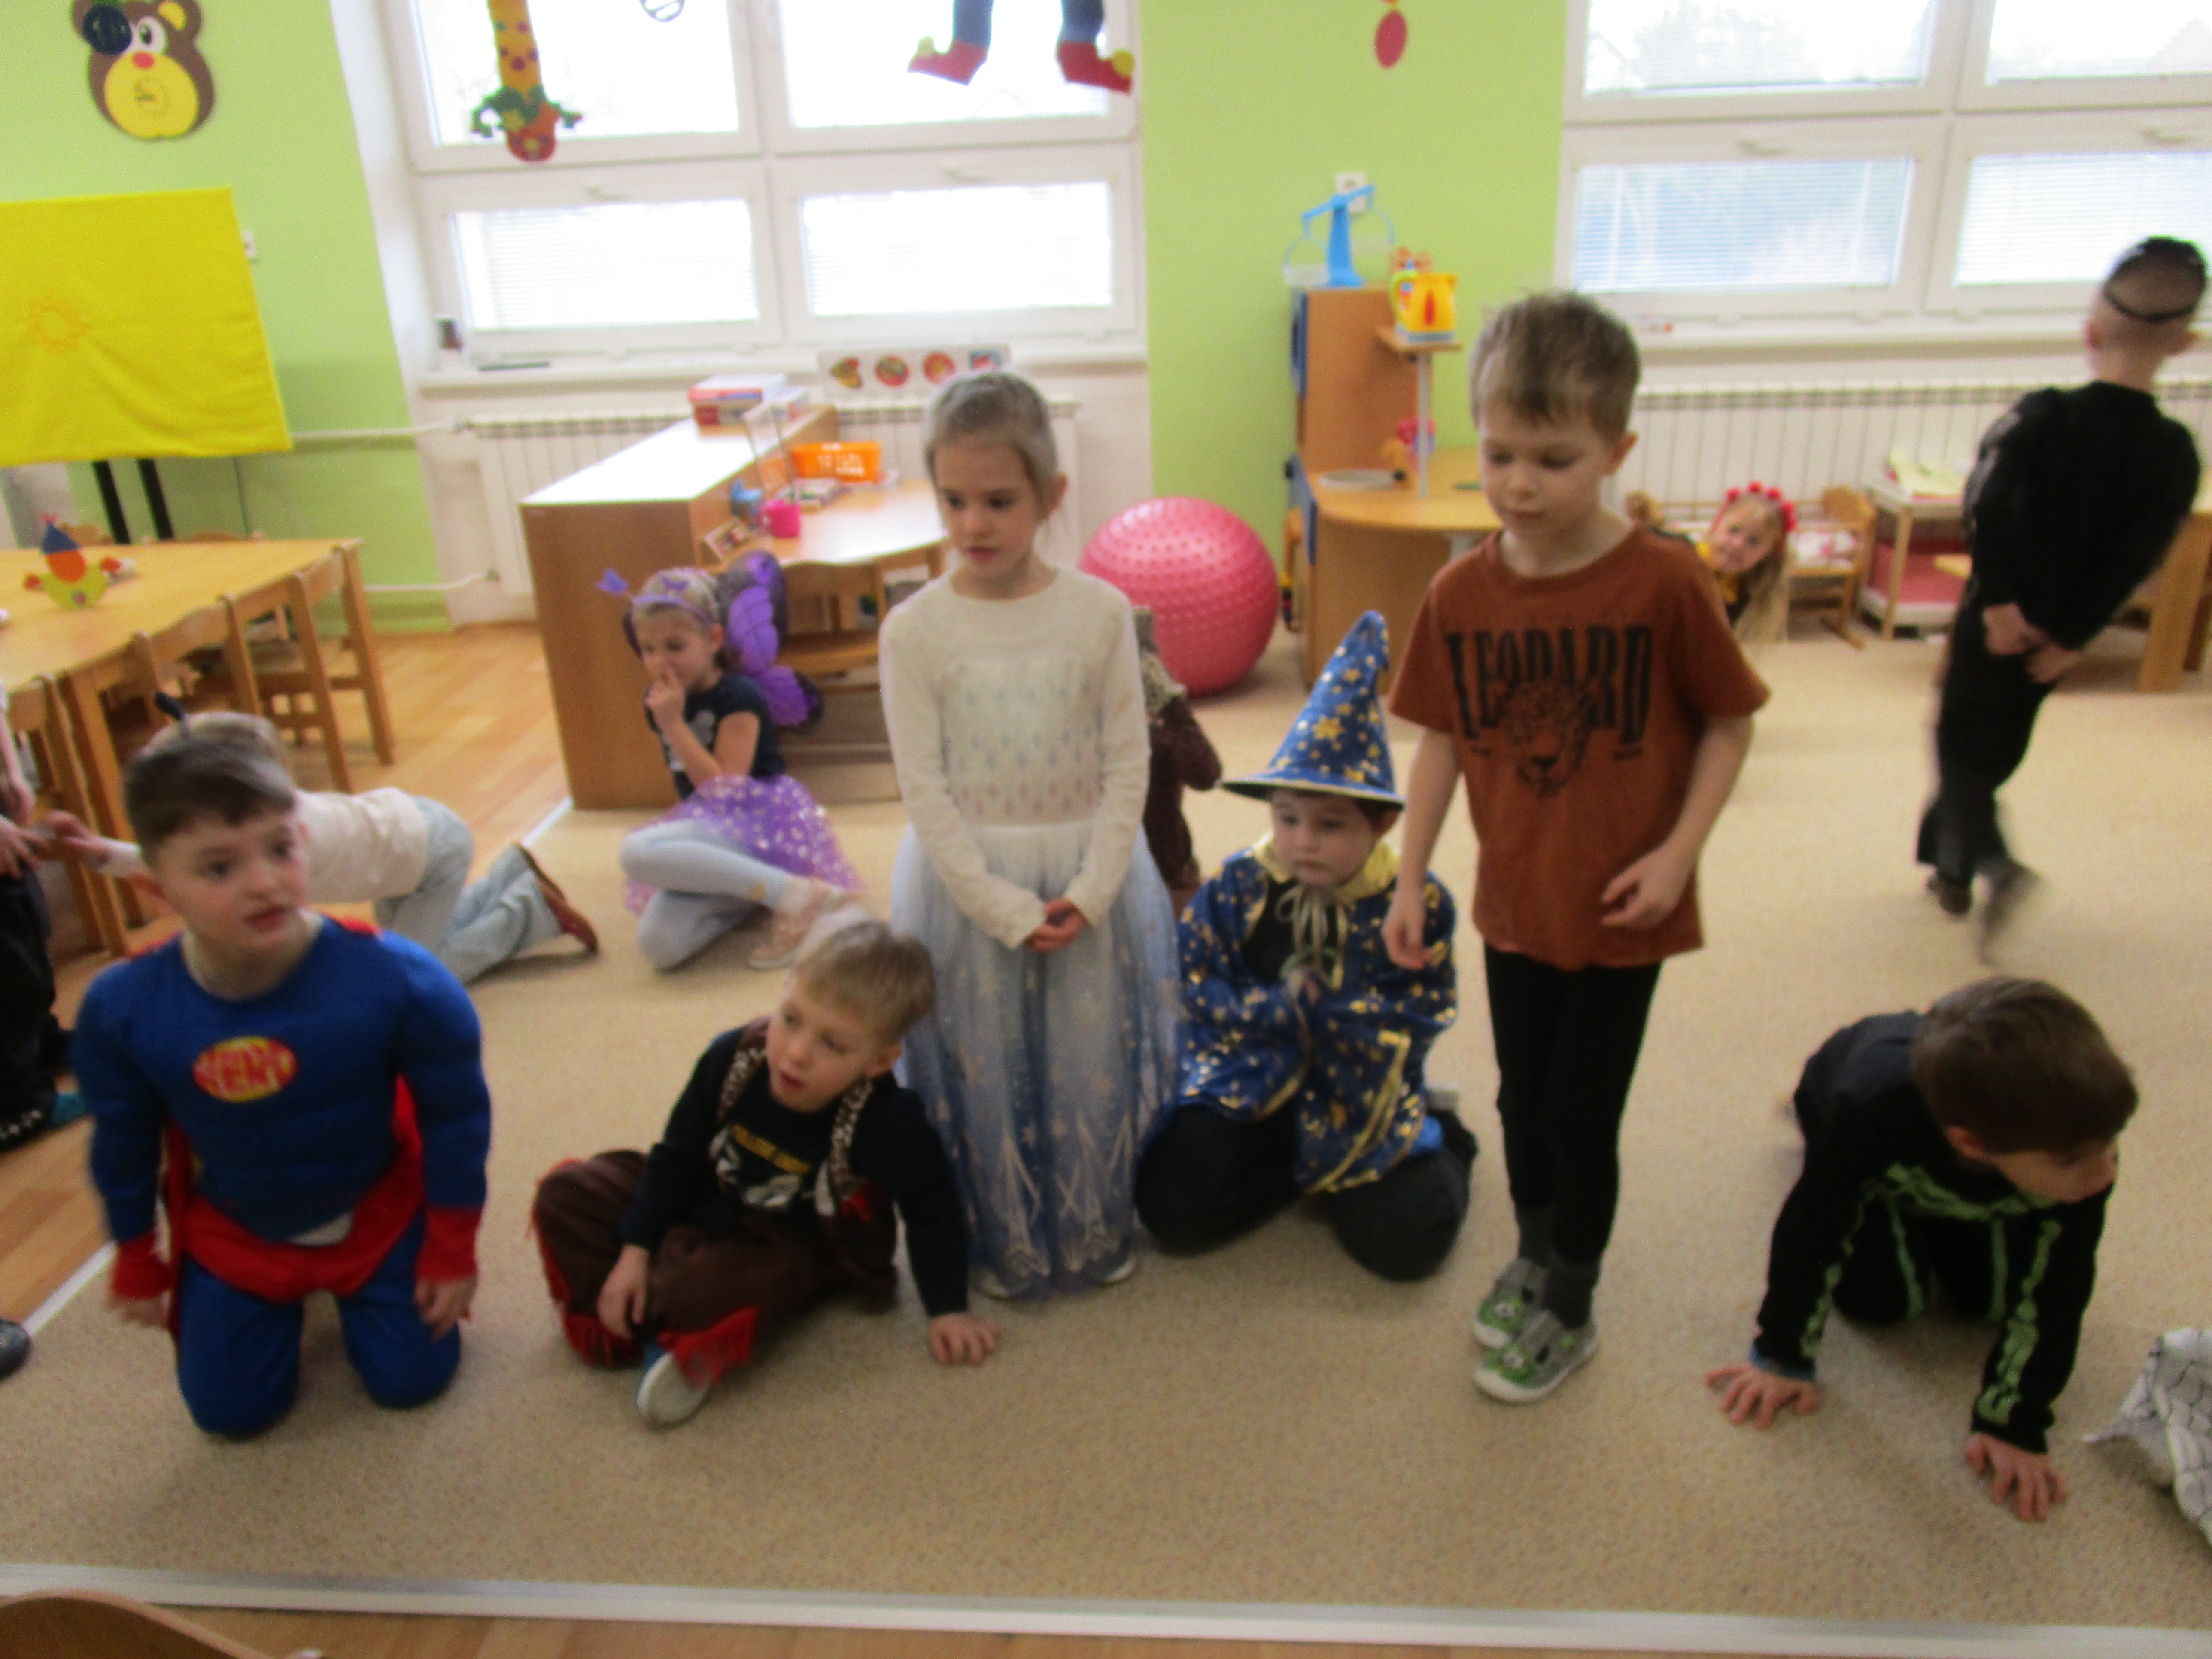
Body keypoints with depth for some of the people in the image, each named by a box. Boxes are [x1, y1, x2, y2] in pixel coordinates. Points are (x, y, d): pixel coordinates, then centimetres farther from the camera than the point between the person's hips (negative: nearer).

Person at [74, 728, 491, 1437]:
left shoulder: (397, 979, -34)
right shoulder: (122, 1008, -26)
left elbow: (456, 1118, -18)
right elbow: (124, 1145, -4)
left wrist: (452, 1251, -8)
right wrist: (137, 1265, 9)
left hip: (378, 1215, -1)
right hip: (233, 1236, 2)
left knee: (411, 1380, 4)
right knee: (231, 1412, 8)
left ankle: (354, 1284, 34)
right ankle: (284, 1299, 38)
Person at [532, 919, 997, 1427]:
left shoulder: (884, 1122, -32)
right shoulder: (732, 1058, -22)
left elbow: (931, 1209, -16)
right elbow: (678, 1157, -7)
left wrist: (947, 1309, -13)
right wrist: (635, 1250, -10)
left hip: (797, 1246, -4)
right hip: (706, 1209, 5)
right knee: (566, 1195, -6)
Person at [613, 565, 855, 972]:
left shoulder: (739, 697, -11)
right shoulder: (658, 702, 10)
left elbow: (725, 788, -19)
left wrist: (674, 724, -19)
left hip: (759, 819, -6)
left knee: (638, 850, -34)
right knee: (658, 946, -21)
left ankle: (794, 894, -27)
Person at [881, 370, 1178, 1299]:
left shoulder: (1100, 612, -7)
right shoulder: (914, 630, -9)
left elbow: (1128, 762, -4)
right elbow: (924, 789, -10)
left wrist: (1089, 892, -13)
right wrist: (1008, 908, -15)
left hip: (1090, 877, 1)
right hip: (966, 882, -1)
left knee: (1094, 1065, 12)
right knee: (984, 1074, 10)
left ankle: (1098, 1233, 37)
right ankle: (1004, 1246, 34)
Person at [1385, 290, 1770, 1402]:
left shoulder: (1663, 583, -17)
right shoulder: (1461, 594, -7)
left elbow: (1729, 723, -6)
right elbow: (1440, 741, 2)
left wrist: (1679, 851, -14)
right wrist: (1410, 881, 1)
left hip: (1622, 907, -3)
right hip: (1513, 899, 4)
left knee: (1579, 1115, 7)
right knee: (1522, 1099, 19)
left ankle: (1570, 1310, 31)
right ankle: (1536, 1256, 45)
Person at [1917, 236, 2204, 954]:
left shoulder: (2041, 415, -13)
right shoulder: (2173, 452, -7)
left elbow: (1987, 503, -27)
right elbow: (2133, 564, -12)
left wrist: (1999, 601, -20)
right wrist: (2069, 640, -7)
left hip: (1998, 620, -3)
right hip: (2056, 633, 3)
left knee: (1963, 743, 6)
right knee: (1996, 747, 20)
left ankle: (1996, 864, -17)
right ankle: (1951, 867, 30)